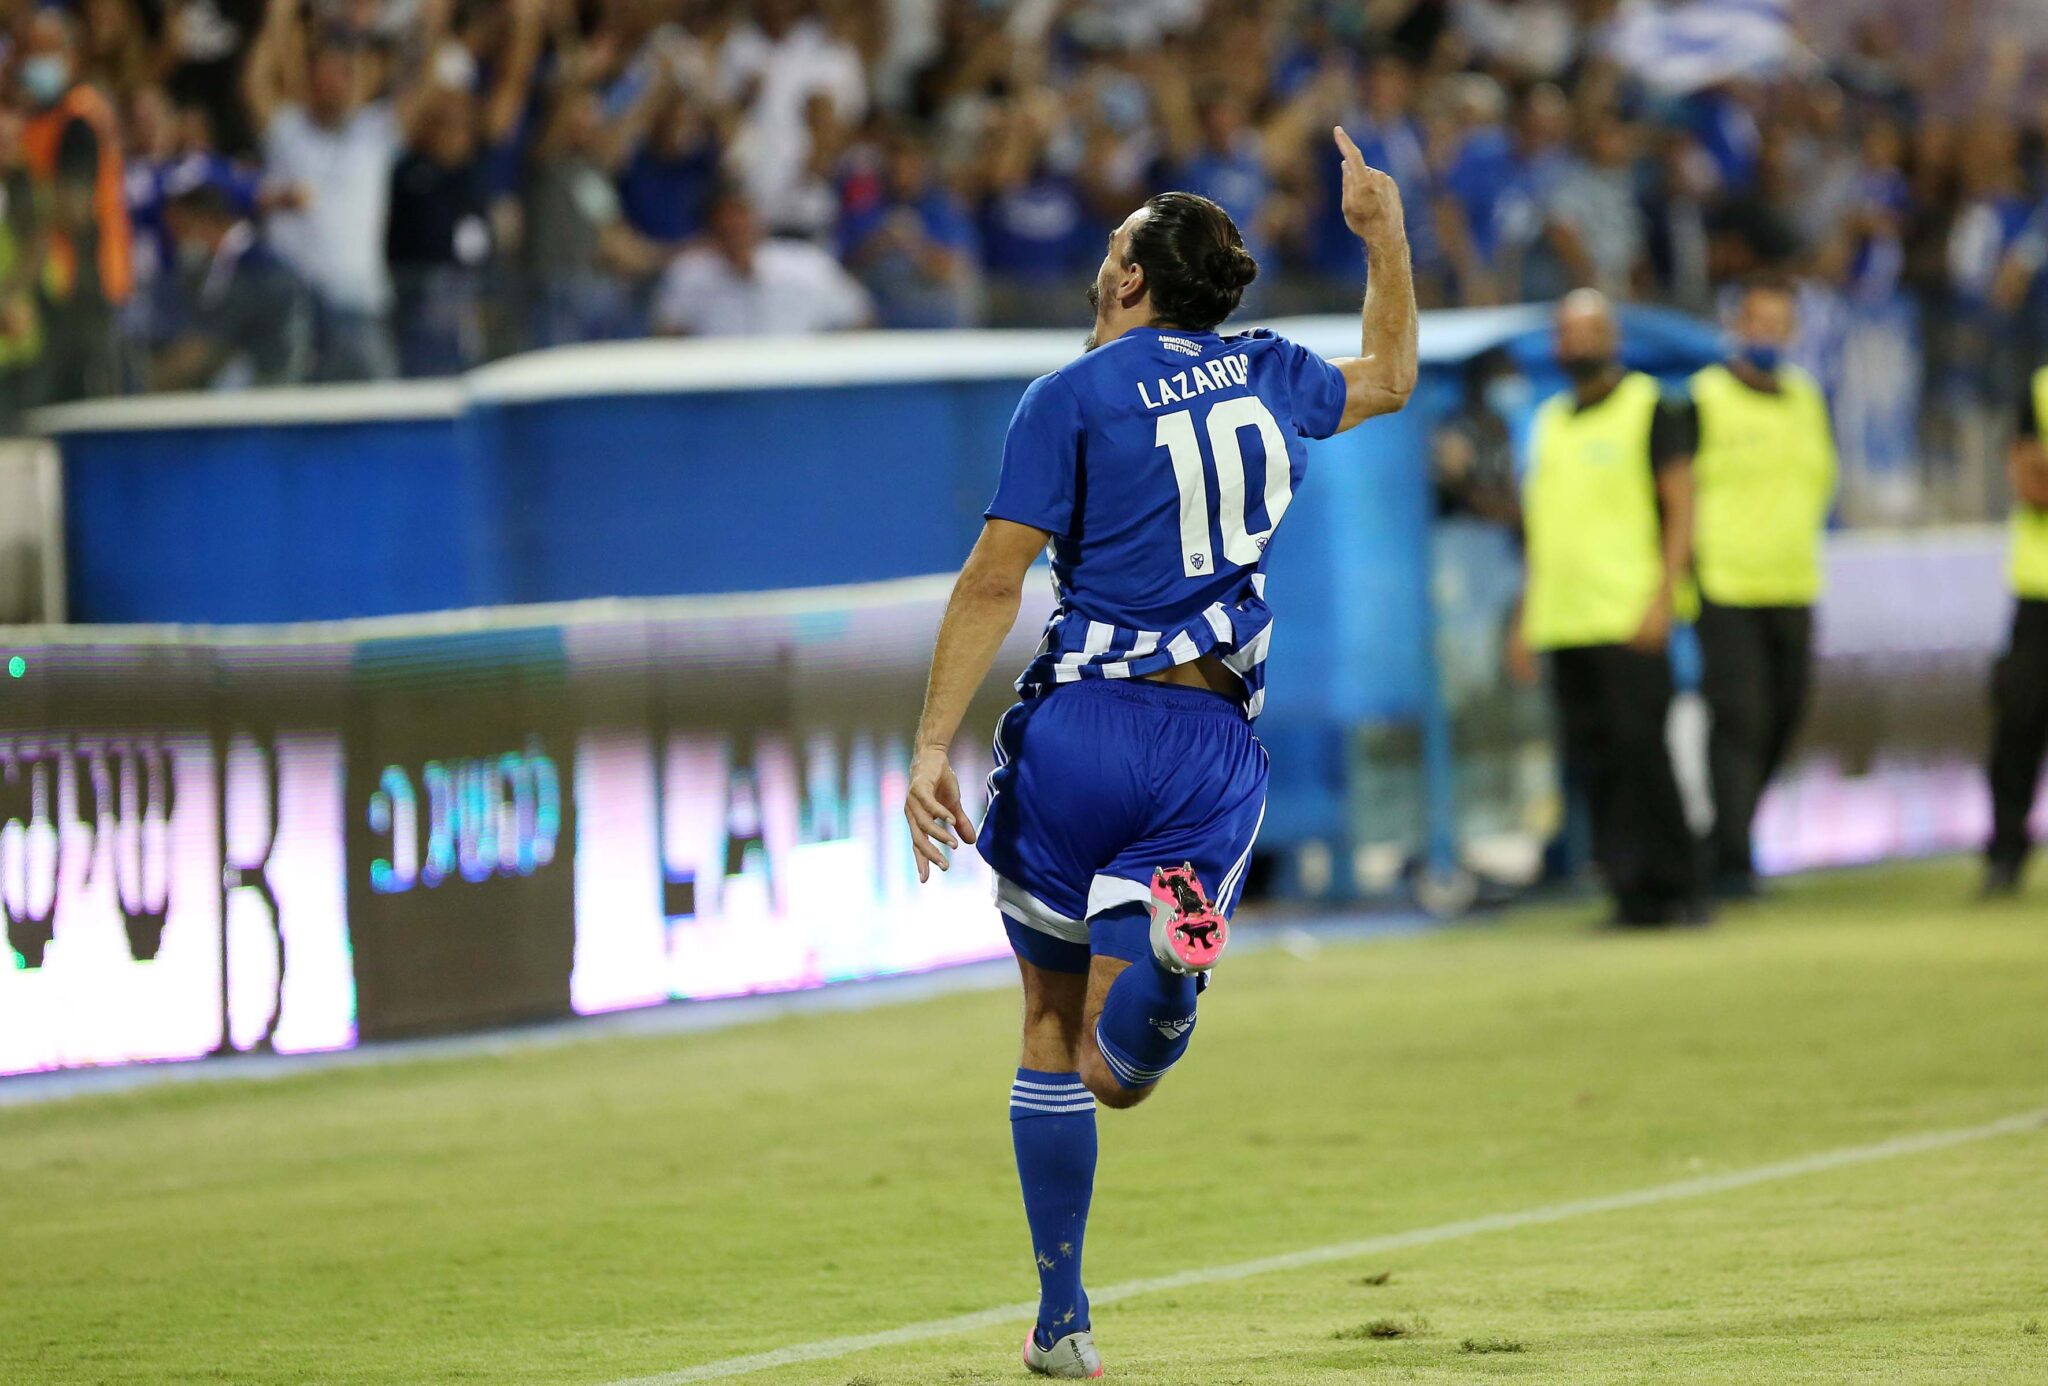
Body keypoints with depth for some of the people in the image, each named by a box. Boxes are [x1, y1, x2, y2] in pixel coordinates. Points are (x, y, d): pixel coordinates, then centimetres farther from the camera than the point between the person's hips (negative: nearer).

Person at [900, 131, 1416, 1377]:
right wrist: (1386, 236, 40)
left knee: (1054, 1033, 14)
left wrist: (933, 745, -8)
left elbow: (995, 582, -9)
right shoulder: (1268, 374, 10)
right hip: (1217, 747, 3)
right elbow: (1391, 380, 33)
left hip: (1083, 727, -3)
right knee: (1119, 1077, -1)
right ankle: (1163, 942, -36)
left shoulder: (1073, 398, -3)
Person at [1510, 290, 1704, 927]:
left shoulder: (1646, 408, 1)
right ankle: (1628, 891, 5)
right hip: (1563, 622, 6)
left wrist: (1663, 597, -14)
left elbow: (1681, 508, -3)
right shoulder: (1550, 421, 19)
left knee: (1638, 751, -10)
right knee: (1591, 761, 2)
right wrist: (1525, 621, 18)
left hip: (1630, 620, -6)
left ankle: (1669, 889, -4)